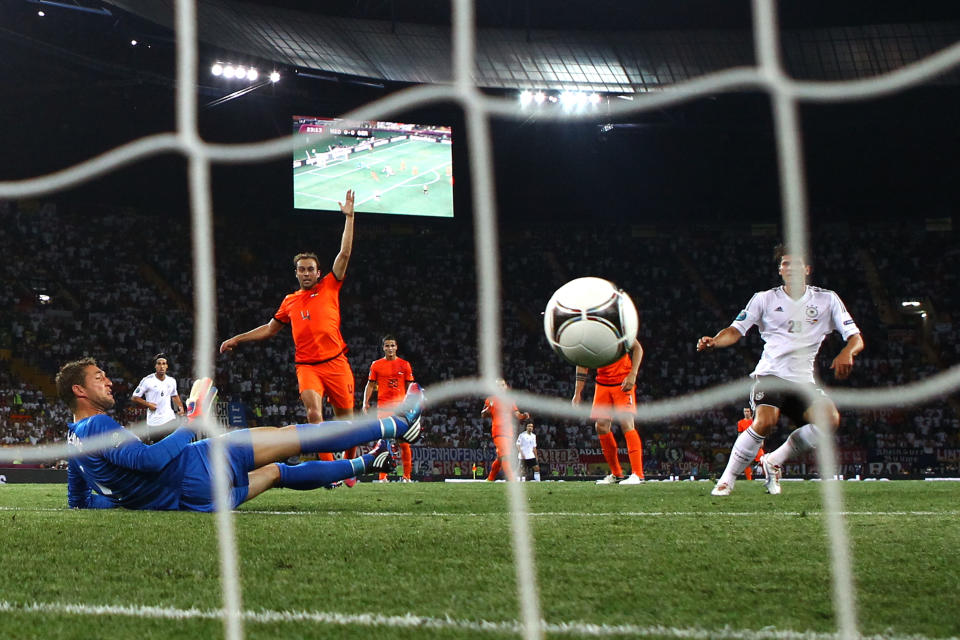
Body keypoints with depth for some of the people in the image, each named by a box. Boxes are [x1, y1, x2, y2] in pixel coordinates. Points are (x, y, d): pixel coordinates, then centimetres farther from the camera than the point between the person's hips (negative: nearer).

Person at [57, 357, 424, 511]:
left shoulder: (75, 442, 11)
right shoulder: (99, 426, -18)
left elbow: (79, 502, 22)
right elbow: (150, 459, -30)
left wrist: (127, 497, 19)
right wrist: (192, 424, -18)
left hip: (194, 499, 10)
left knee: (276, 472, 27)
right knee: (292, 437, 0)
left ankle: (365, 463, 44)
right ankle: (396, 426, 9)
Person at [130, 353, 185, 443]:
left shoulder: (172, 381, 6)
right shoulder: (147, 381, -9)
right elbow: (134, 398, -4)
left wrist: (180, 406, 9)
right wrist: (148, 404, -13)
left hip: (169, 419, 3)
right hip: (154, 421, -3)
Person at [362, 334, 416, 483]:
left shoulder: (404, 365, 9)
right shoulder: (376, 365, 9)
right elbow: (370, 385, 11)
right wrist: (366, 402, 0)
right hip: (383, 407, 0)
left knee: (404, 443, -4)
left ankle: (407, 476, 3)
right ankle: (382, 477, -2)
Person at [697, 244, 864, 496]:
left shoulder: (827, 300, 7)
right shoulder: (765, 299, 5)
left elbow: (856, 338, 1)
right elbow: (736, 330, 2)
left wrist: (847, 353, -23)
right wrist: (714, 341, -20)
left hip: (803, 381, 2)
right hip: (769, 374, -2)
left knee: (830, 418, -25)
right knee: (765, 421, -31)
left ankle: (774, 461, -5)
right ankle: (727, 479, -14)